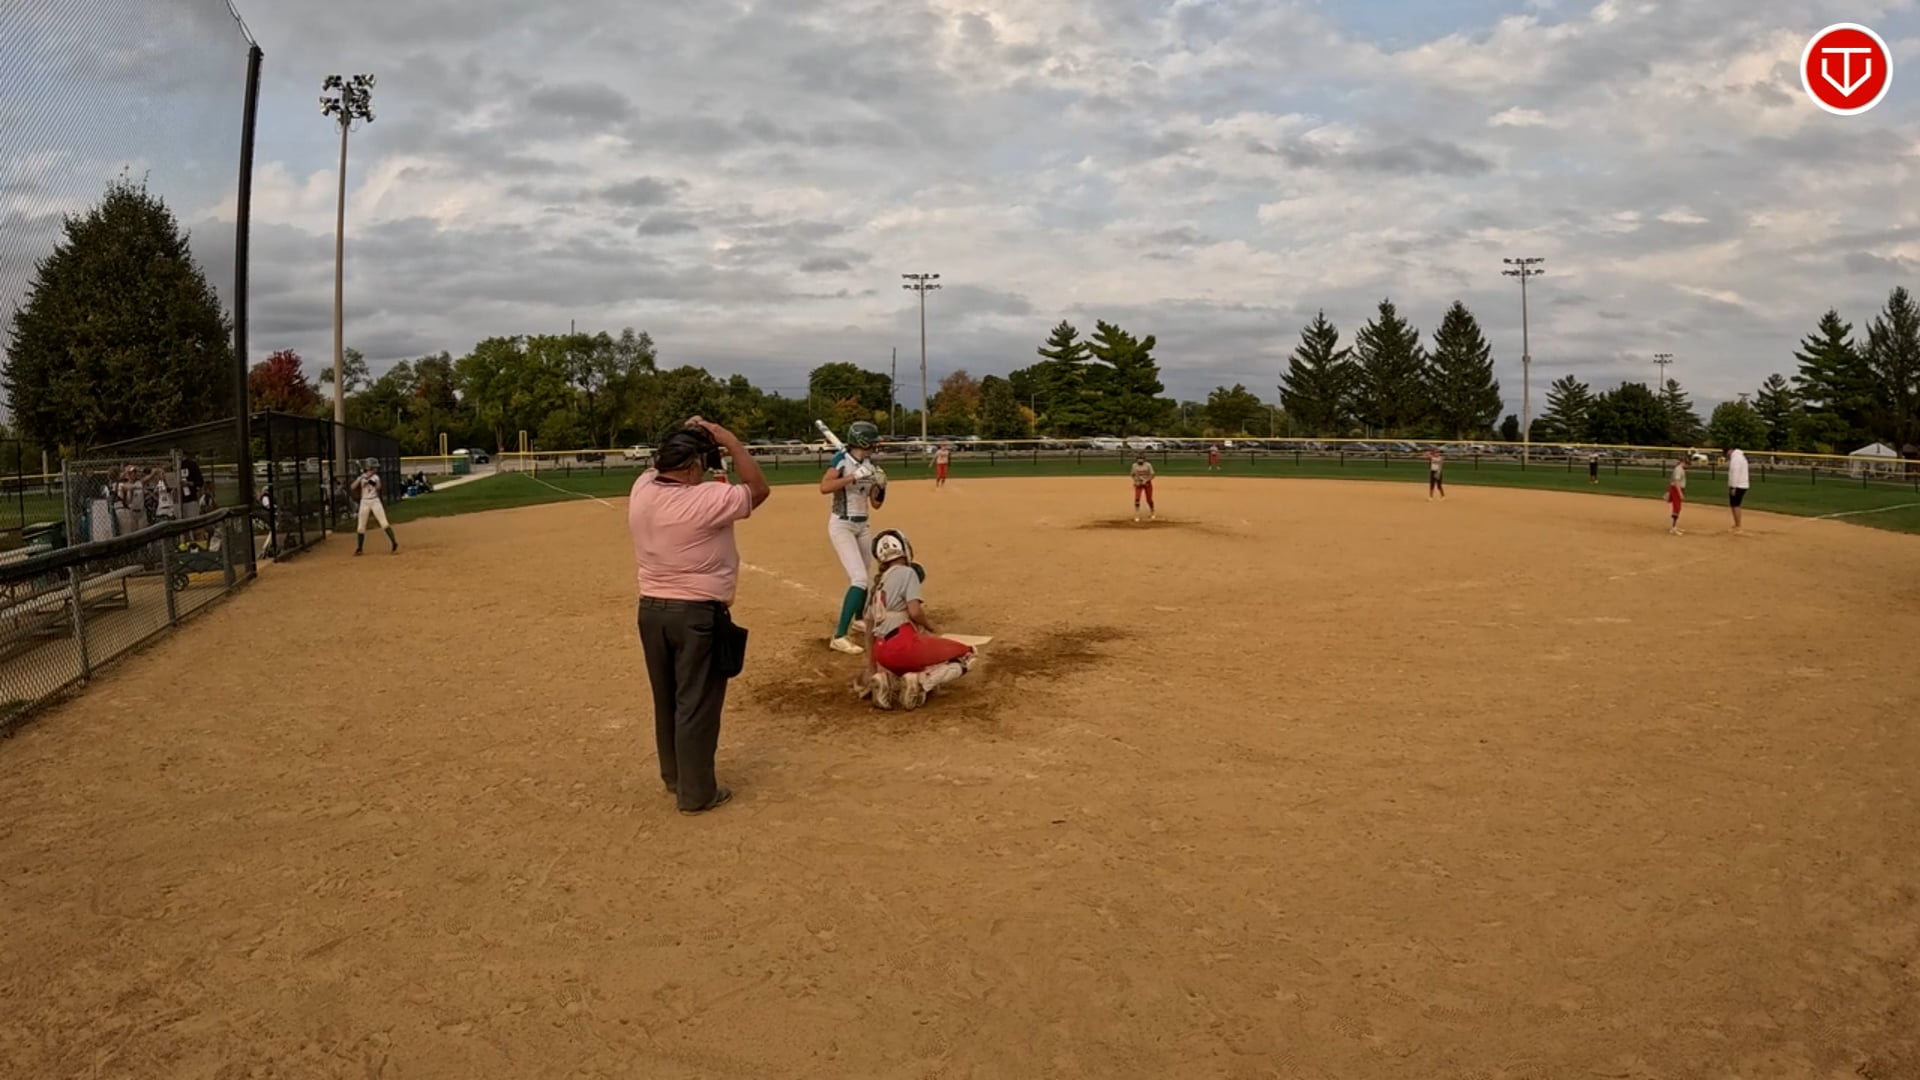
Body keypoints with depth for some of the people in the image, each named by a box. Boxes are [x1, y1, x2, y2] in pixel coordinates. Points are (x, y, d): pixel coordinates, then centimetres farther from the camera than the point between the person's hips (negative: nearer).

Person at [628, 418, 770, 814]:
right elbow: (759, 489, -8)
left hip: (651, 610, 7)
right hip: (697, 614, -7)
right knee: (696, 704, 4)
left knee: (666, 700, 20)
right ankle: (696, 793, 13)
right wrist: (729, 441, -6)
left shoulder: (640, 491, -2)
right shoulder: (707, 499, -21)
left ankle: (674, 778, 36)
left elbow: (658, 466, 21)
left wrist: (683, 437, 10)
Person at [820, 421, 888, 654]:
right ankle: (839, 637, -20)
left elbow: (876, 504, 10)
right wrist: (854, 477, -30)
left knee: (861, 578, 20)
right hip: (841, 525, -7)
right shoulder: (842, 459, -12)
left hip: (862, 526, 7)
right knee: (859, 579, -19)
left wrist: (881, 486, -7)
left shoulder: (870, 465, 6)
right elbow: (824, 487, -28)